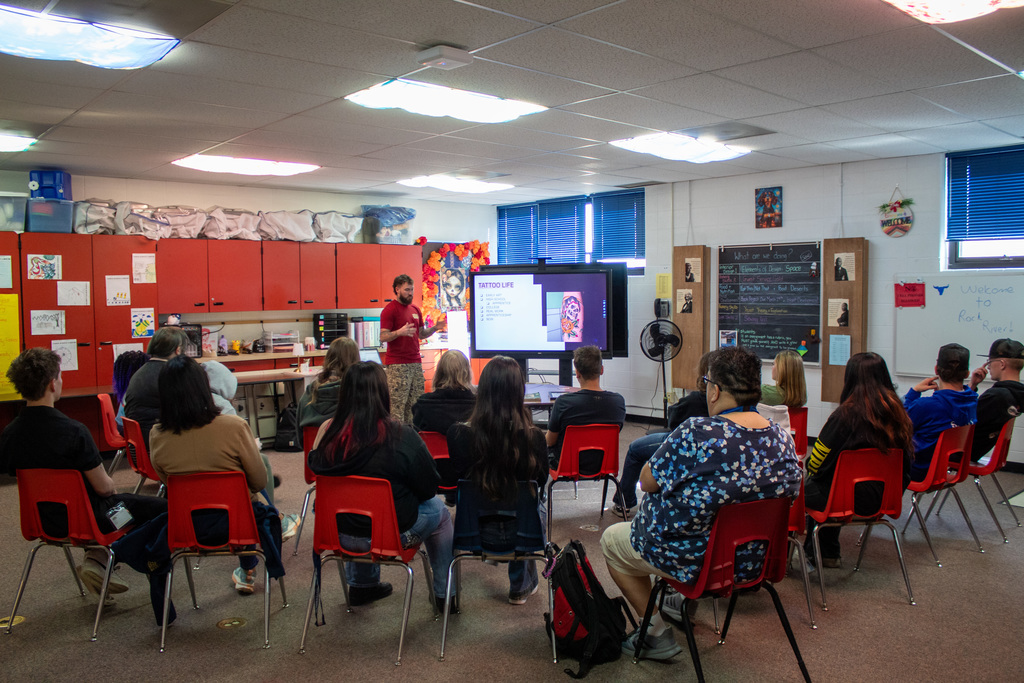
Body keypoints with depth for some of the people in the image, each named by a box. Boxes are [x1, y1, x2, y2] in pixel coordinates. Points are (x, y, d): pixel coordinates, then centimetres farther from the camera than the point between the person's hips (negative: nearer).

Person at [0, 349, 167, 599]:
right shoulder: (73, 432, -28)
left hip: (43, 519, 7)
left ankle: (97, 558, 15)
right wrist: (113, 490, 4)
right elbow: (103, 487, -21)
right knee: (161, 509, 4)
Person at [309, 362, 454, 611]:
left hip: (340, 535, 4)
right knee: (439, 512, 22)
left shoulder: (328, 431, -13)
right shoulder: (400, 436, -22)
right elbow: (429, 488, -11)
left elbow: (315, 469, 5)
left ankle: (360, 586, 48)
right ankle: (444, 594, 32)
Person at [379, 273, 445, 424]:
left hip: (416, 362, 7)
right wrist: (399, 332, -28)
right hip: (397, 365, -7)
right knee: (397, 404, -8)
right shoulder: (389, 310, -5)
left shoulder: (415, 310, 17)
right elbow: (383, 337, -11)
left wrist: (434, 328, 4)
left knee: (416, 403, 5)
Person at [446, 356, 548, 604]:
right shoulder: (533, 438, -22)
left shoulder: (458, 435, -20)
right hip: (521, 533, -1)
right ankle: (521, 587, 49)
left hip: (475, 531, 1)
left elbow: (459, 479, -1)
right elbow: (541, 483, -2)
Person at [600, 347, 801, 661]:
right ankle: (687, 602, 45)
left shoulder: (697, 434, -29)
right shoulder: (782, 439, -8)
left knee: (611, 539, 18)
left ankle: (657, 634, 18)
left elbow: (648, 481, -19)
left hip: (696, 559, -7)